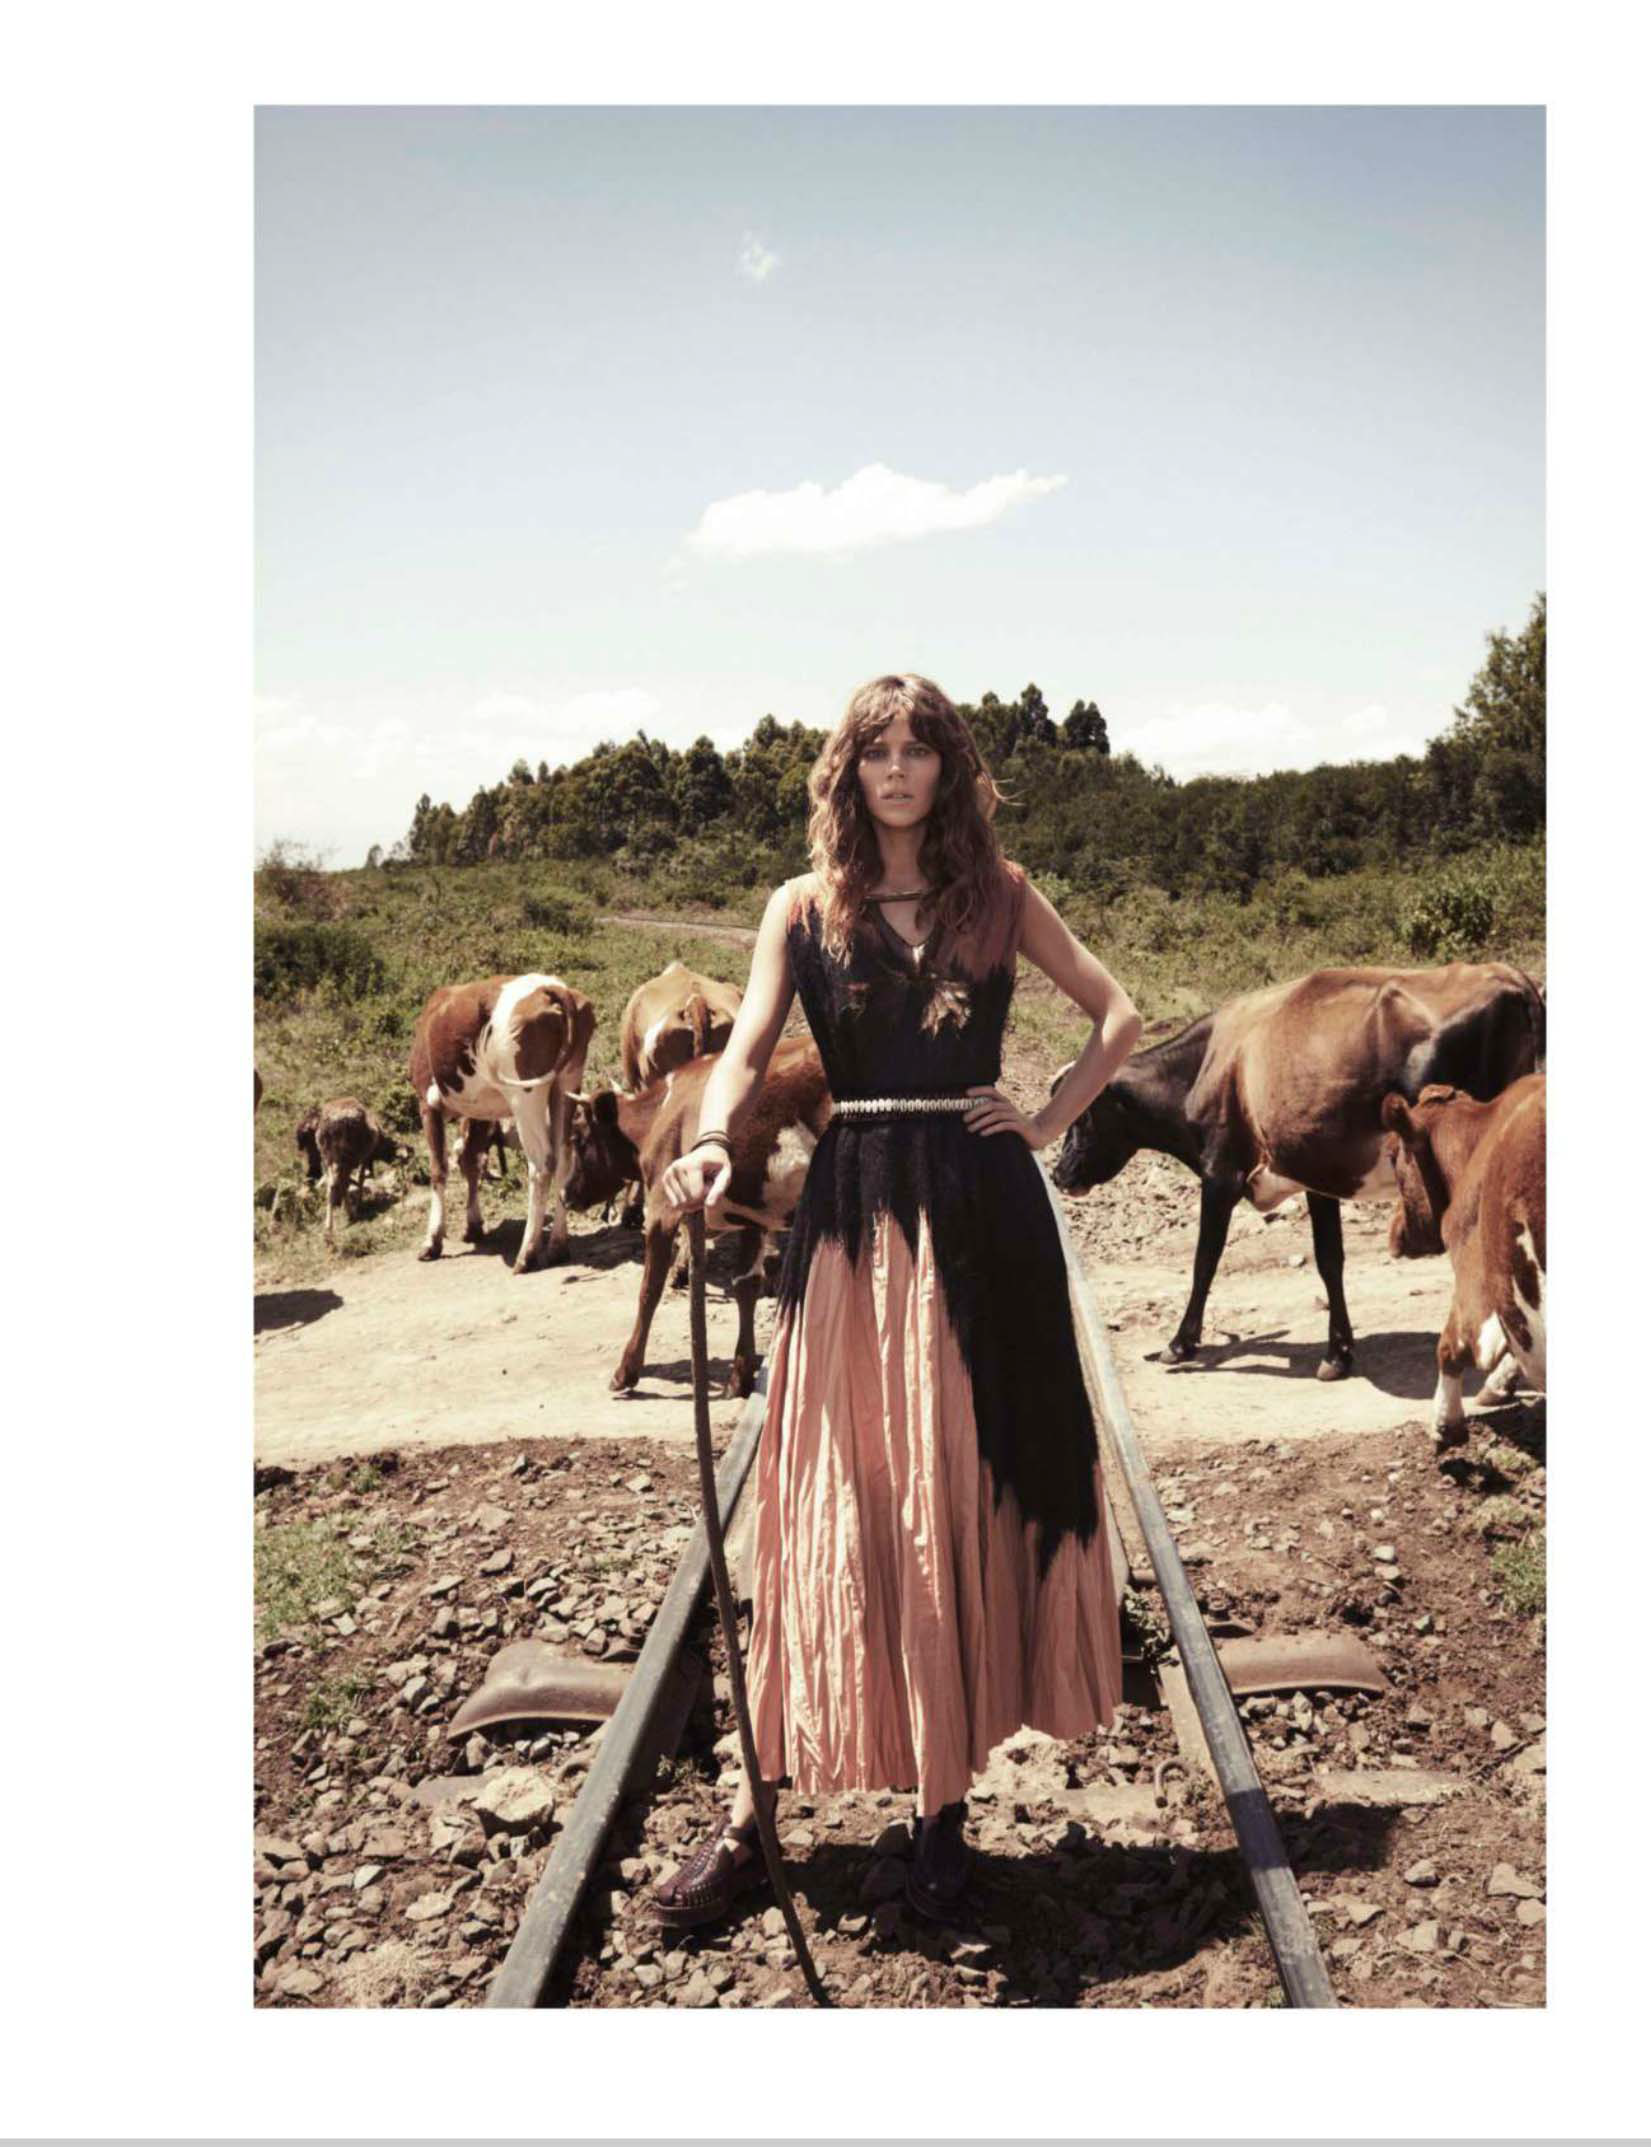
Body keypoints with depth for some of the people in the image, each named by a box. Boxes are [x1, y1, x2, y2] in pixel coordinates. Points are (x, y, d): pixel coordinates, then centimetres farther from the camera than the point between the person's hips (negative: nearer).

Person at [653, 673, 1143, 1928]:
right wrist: (712, 1144, -24)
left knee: (969, 1497, 6)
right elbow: (750, 1049, -4)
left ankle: (946, 1801, 19)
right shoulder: (803, 908, 7)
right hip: (853, 1211, 0)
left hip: (983, 1211, 1)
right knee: (834, 1506, 1)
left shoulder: (999, 896, 9)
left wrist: (1050, 1120, 2)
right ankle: (758, 1813, 9)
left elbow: (1119, 1015, 14)